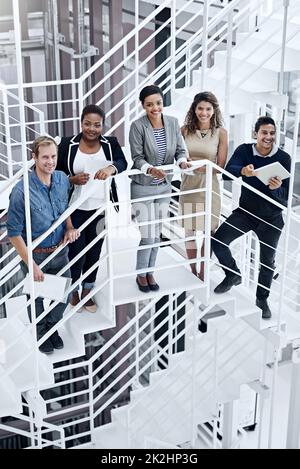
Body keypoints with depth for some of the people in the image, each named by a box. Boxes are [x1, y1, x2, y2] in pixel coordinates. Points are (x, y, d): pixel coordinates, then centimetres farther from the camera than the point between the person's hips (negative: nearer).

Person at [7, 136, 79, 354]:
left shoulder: (63, 179, -10)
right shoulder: (22, 191, -27)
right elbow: (14, 232, -20)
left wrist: (70, 228, -7)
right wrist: (31, 264, -19)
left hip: (60, 251, 5)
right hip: (35, 254, -4)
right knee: (37, 298, 19)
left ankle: (52, 327, 50)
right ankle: (41, 333, 46)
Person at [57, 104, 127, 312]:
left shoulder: (110, 143, 0)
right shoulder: (67, 144, -5)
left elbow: (123, 162, -17)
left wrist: (111, 168, -39)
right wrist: (72, 180, -19)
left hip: (101, 209, 2)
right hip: (75, 209, -2)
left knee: (95, 251, 15)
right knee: (76, 252, 2)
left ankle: (87, 292, 34)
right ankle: (73, 292, 27)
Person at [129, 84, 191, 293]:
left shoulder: (173, 123, -4)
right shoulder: (138, 126, -17)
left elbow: (180, 150, 0)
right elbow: (137, 158, -16)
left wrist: (182, 161, -23)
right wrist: (151, 170, -35)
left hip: (164, 186, 4)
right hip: (143, 187, -4)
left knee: (157, 234, 14)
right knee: (148, 235, -1)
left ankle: (150, 272, 32)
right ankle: (141, 274, 22)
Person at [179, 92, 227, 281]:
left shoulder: (220, 132, -4)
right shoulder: (185, 130, 1)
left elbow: (220, 166, -3)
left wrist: (195, 164, -10)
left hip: (209, 187, -2)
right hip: (189, 186, 2)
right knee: (190, 231, 9)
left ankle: (203, 274, 18)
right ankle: (193, 272, 25)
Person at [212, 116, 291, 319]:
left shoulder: (283, 158, -15)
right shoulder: (244, 150, -11)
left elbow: (285, 196, -18)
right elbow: (228, 171, -28)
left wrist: (276, 188, -41)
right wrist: (243, 171, -50)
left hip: (271, 218, -1)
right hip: (245, 211, 1)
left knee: (268, 261, 9)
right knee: (218, 241, -12)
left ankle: (262, 299, 33)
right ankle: (233, 275, 16)